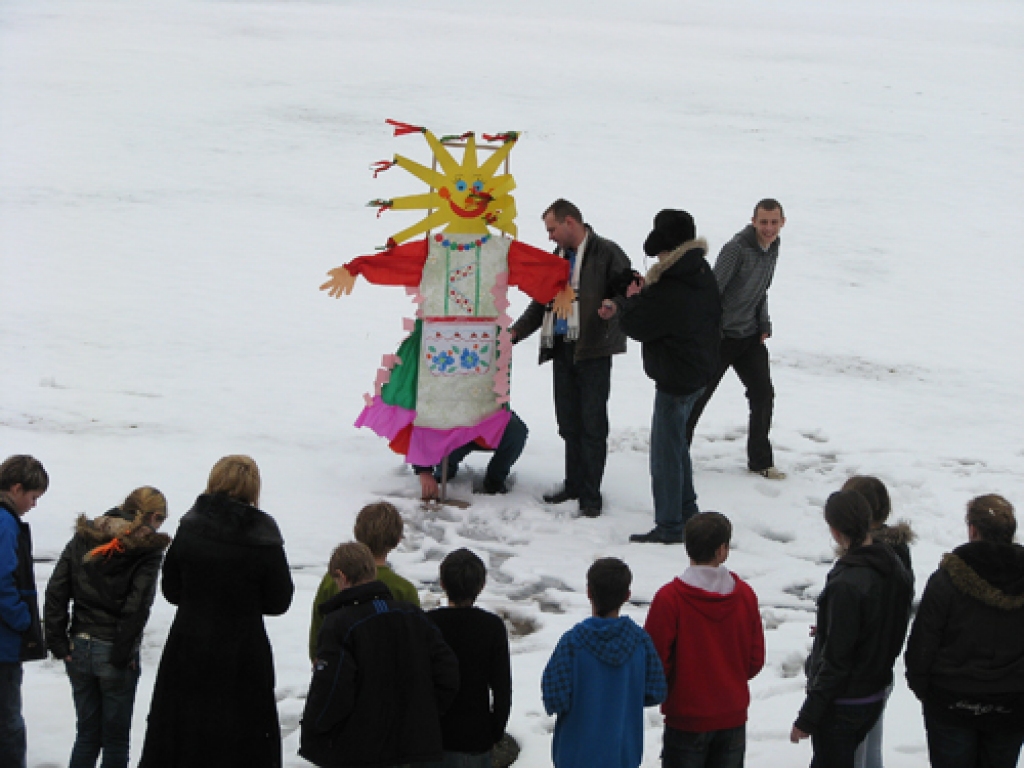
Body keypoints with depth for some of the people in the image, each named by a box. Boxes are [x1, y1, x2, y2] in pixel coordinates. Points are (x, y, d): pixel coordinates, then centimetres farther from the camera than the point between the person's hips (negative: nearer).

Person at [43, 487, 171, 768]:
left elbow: (55, 592, 0)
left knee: (87, 733, 14)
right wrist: (122, 654, -11)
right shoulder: (148, 549, -9)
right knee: (116, 737, 7)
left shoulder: (83, 538, 6)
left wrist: (58, 642, 1)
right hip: (114, 651, -4)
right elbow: (137, 605, -17)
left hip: (79, 648, 4)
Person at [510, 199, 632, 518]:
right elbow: (542, 302, 21)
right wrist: (516, 331, 10)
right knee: (568, 422, 12)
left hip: (593, 351, -7)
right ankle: (574, 485, 24)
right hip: (562, 350, 7)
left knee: (592, 423, -3)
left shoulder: (606, 253, -5)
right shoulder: (558, 257, 17)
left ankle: (591, 494, 1)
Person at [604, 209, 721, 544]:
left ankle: (669, 526, 4)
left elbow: (635, 326, -16)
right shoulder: (703, 275, 5)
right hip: (701, 370, 10)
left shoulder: (668, 290, -26)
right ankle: (686, 510, 33)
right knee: (677, 441, 24)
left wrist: (631, 300, 4)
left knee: (666, 450, -1)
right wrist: (622, 304, 6)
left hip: (675, 376, -10)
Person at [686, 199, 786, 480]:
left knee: (763, 394, 4)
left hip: (750, 337, 7)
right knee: (698, 396, 3)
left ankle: (760, 461, 16)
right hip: (721, 336, -7)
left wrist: (764, 326, 11)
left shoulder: (773, 247, 4)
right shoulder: (737, 248, -21)